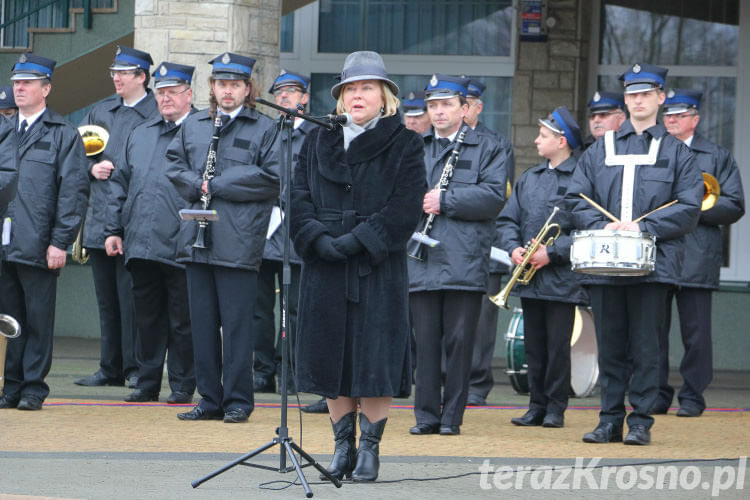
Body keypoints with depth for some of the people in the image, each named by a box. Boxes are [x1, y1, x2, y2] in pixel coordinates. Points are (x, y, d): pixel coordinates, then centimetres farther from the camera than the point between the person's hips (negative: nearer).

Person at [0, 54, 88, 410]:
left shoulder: (63, 135, 2)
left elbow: (73, 192, -4)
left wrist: (60, 242, -11)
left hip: (38, 246, -4)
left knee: (38, 319, 0)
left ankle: (33, 388, 5)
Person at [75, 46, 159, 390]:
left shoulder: (158, 114, -3)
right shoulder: (100, 112, 17)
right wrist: (93, 168, 0)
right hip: (99, 217, 6)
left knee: (131, 295, -8)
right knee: (106, 298, 9)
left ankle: (135, 369, -2)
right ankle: (111, 369, 15)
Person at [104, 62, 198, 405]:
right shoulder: (140, 135, 18)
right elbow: (120, 183, 20)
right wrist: (114, 229, 13)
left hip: (180, 246, -5)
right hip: (141, 245, 5)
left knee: (181, 320, 0)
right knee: (147, 317, 9)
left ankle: (182, 385, 8)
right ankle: (147, 383, 16)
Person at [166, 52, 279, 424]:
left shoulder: (265, 129, 1)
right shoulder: (193, 125, 16)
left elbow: (272, 177, -8)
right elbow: (174, 163, 18)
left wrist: (216, 185, -9)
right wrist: (195, 185, -3)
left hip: (238, 242, -5)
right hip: (198, 237, 5)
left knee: (236, 322, -4)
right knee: (202, 322, 6)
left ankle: (238, 400, 3)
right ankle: (210, 399, 13)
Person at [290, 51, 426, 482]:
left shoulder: (404, 144, 1)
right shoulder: (319, 141, 12)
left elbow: (404, 210, -8)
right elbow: (300, 199, 6)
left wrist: (356, 242, -16)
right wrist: (318, 239, -11)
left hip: (378, 268, -4)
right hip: (325, 269, 4)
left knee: (375, 362, -4)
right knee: (331, 360, 6)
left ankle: (370, 447, 4)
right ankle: (343, 446, 15)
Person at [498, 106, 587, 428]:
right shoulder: (529, 179, 16)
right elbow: (507, 219, 16)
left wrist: (553, 253, -17)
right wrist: (513, 248, -3)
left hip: (561, 278, -6)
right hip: (528, 278, 6)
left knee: (558, 346, -2)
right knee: (533, 345, 8)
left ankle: (556, 408, 5)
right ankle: (537, 406, 14)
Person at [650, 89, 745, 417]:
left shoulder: (718, 158, 10)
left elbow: (734, 206, 2)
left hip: (696, 257, -2)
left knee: (696, 333, -2)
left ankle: (692, 398, 5)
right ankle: (657, 396, 7)